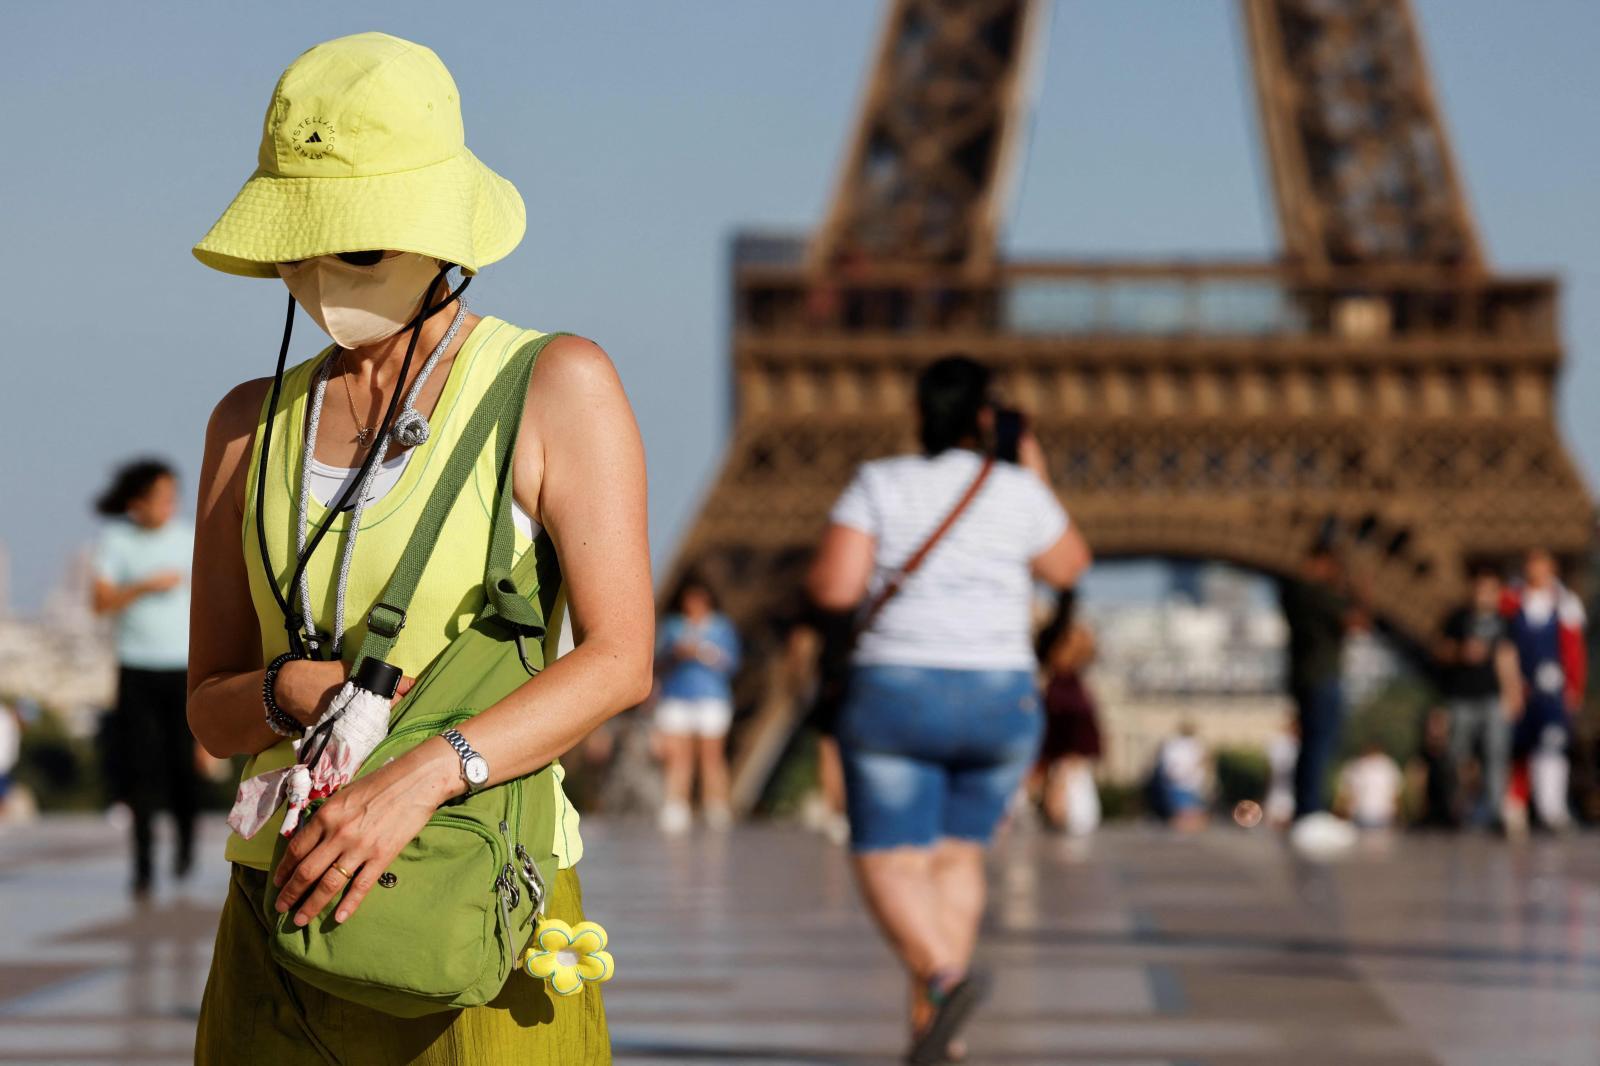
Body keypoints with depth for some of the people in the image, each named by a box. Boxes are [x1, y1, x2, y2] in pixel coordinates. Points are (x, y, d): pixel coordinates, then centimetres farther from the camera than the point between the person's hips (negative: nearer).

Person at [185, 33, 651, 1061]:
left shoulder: (558, 386, -3)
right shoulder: (253, 425, 11)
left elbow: (620, 660, -13)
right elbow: (211, 709, 11)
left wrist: (420, 778, -26)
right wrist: (292, 693, -13)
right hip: (287, 915, 4)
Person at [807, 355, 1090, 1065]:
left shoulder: (880, 485, -6)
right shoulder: (1019, 492, -1)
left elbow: (834, 587, -13)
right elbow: (1068, 567, 15)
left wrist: (819, 580, 10)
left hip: (895, 697, -2)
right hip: (999, 702, 3)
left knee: (890, 866, 0)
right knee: (957, 855, 19)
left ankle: (945, 978, -27)